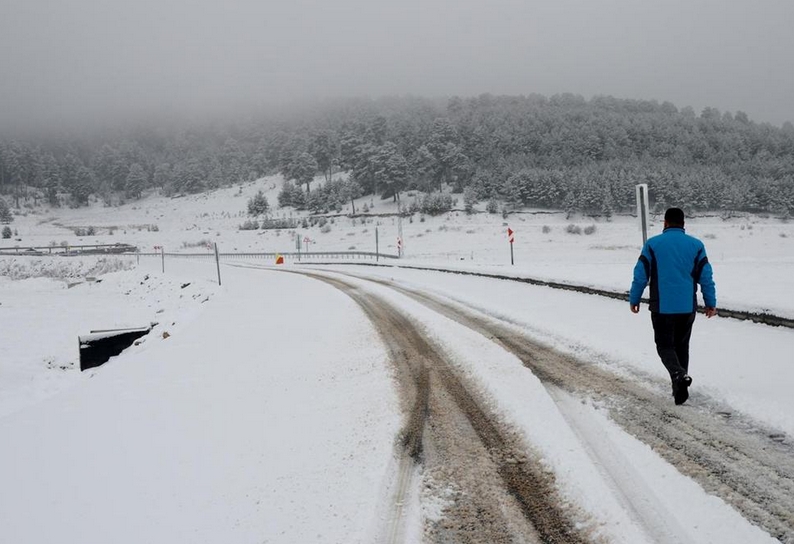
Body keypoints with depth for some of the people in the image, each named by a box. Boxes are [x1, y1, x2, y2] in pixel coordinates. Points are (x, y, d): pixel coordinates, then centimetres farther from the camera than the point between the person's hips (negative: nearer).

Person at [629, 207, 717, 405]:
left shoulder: (652, 244, -4)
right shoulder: (696, 245, 1)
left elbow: (640, 275, -3)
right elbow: (706, 277, 2)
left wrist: (634, 299, 8)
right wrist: (711, 303, 11)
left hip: (662, 307, -2)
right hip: (687, 307, 2)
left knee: (665, 345, 5)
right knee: (682, 346, 16)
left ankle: (678, 375, -22)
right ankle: (680, 387, 19)